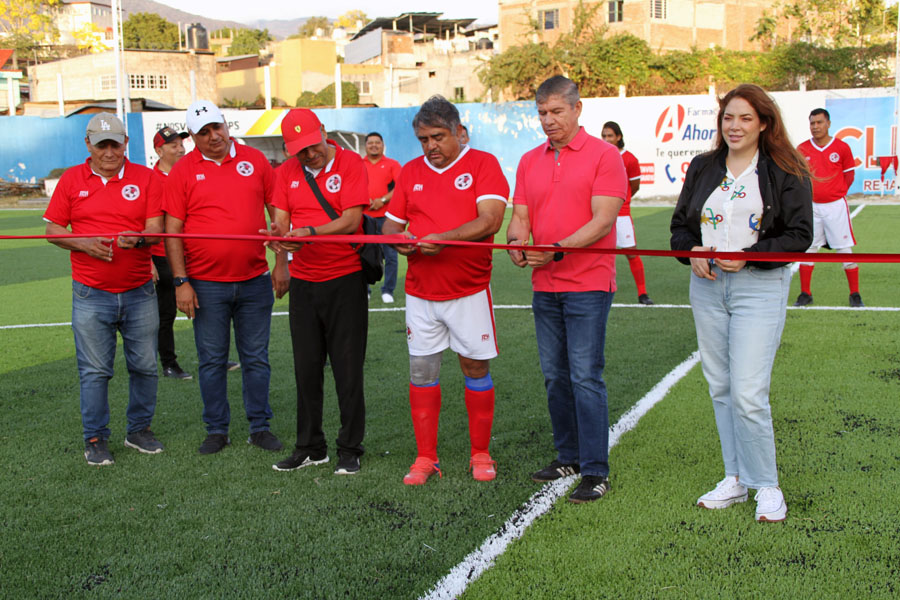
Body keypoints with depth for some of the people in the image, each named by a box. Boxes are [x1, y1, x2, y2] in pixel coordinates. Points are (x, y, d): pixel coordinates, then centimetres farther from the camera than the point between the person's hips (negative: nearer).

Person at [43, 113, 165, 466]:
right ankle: (95, 438, 13)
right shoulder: (71, 180, 5)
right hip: (91, 294, -1)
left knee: (145, 366, 7)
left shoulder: (145, 178, 4)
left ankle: (139, 429, 24)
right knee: (95, 370, 2)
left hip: (139, 292, 1)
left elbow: (156, 230, -2)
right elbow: (53, 229, 6)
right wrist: (83, 243, -12)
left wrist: (137, 239, -24)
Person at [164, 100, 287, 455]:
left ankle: (259, 426, 19)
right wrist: (181, 282, -8)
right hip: (206, 284, -1)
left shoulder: (254, 160, 5)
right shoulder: (183, 171, 0)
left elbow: (277, 212, 9)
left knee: (256, 358, 8)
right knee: (212, 360, 7)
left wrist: (281, 264, 5)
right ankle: (216, 430, 19)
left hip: (255, 280, 1)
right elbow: (172, 231, -2)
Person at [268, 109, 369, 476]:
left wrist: (308, 232, -30)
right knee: (306, 368, 9)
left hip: (345, 279, -4)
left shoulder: (349, 163, -7)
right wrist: (279, 236, -22)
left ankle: (350, 449, 13)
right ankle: (310, 448, 21)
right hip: (303, 280, 5)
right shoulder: (286, 173, 7)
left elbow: (351, 220, -17)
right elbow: (281, 220, 2)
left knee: (348, 368, 1)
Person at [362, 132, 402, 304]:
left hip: (386, 217, -1)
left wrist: (383, 200, -12)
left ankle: (388, 291, 5)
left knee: (390, 255, -3)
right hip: (364, 217, 2)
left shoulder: (392, 164, 7)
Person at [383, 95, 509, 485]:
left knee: (475, 367, 5)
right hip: (420, 292, 4)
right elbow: (391, 223, 14)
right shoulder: (411, 171, 11)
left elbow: (490, 220, -16)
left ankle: (480, 454, 19)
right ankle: (425, 458, 14)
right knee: (421, 371, 4)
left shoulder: (483, 164, -3)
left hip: (469, 291, -3)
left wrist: (441, 239, -25)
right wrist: (398, 240, -10)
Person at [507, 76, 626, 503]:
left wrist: (558, 249, -25)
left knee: (586, 377, -7)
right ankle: (568, 457, 24)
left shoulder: (604, 156, -5)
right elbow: (520, 215, 10)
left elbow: (603, 220, -14)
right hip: (544, 287, 6)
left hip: (587, 285, -6)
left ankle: (596, 472, 0)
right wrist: (517, 241, -13)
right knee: (555, 376, 12)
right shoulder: (530, 162, 13)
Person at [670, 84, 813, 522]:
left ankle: (766, 485, 6)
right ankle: (735, 479, 21)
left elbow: (799, 235, -5)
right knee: (720, 388, 9)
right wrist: (691, 251, -5)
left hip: (760, 286, -5)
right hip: (707, 285, 5)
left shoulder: (786, 173, -2)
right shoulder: (702, 168, 11)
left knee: (748, 392, -10)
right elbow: (680, 222, 16)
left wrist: (748, 256, -17)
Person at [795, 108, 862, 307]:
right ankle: (805, 293, 15)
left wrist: (837, 194, -2)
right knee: (807, 249, 4)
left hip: (835, 206, -2)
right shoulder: (802, 150, 2)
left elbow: (849, 175, 7)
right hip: (811, 206, 2)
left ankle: (855, 294, 8)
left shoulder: (842, 148, -2)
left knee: (845, 250, 0)